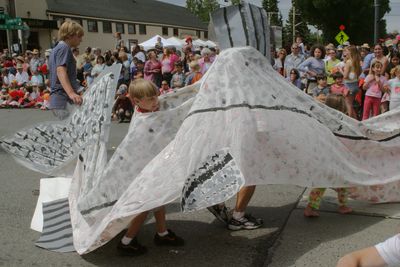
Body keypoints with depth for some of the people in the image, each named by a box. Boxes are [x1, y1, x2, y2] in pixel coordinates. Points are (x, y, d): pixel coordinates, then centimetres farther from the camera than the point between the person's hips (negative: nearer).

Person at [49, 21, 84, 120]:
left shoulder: (56, 48, 24)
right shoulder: (64, 48, -8)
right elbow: (61, 71, -23)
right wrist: (71, 93, -37)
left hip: (58, 99, 10)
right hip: (64, 100, -10)